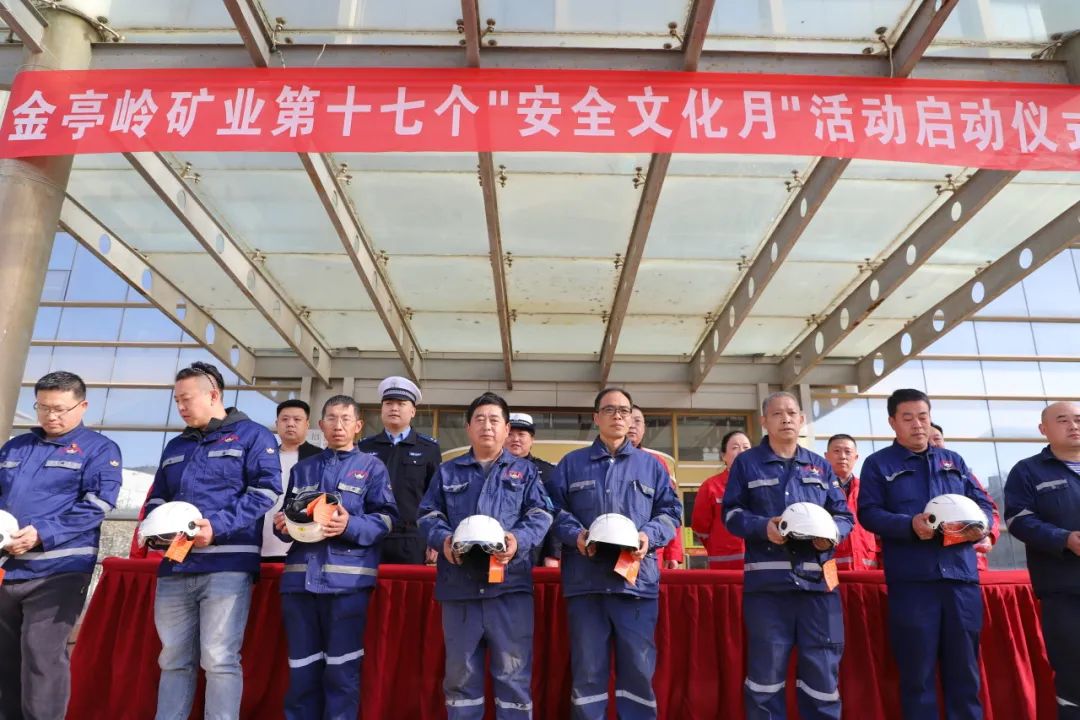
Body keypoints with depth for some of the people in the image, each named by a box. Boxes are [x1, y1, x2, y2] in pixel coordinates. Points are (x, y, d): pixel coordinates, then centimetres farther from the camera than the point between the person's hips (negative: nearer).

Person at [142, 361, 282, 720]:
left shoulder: (252, 435, 2)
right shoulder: (175, 446, 22)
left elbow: (265, 491, -8)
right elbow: (157, 498, 25)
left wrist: (218, 527, -19)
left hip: (226, 565, -6)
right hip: (175, 567, 7)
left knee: (219, 659, -5)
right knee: (173, 660, 13)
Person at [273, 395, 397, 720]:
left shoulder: (372, 467, 8)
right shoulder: (302, 469, 22)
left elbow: (386, 518, -2)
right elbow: (289, 516, 23)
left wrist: (350, 526, -18)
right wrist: (282, 524, 0)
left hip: (347, 577, -4)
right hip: (300, 576, 4)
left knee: (341, 671, 0)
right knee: (301, 670, 10)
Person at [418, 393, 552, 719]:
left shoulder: (525, 471, 13)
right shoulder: (447, 471, 16)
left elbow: (540, 514, 3)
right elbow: (429, 515, 10)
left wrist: (520, 540, -17)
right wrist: (442, 539, -12)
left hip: (510, 584, -1)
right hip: (459, 584, 2)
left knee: (513, 673, 3)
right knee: (460, 672, 11)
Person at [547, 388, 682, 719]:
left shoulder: (651, 465, 16)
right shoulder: (571, 464, 13)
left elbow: (670, 511, 11)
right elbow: (554, 510, 7)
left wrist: (649, 535, -8)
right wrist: (575, 534, -12)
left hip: (637, 579, 1)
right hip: (586, 581, 0)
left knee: (638, 668, 4)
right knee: (587, 669, 6)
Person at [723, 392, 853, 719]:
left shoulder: (821, 465, 16)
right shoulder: (746, 463, 7)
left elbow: (844, 514, 13)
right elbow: (731, 513, 2)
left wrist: (832, 533, -9)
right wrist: (763, 526, -16)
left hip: (817, 579, 3)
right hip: (767, 581, -2)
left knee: (823, 670, 7)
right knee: (766, 670, 3)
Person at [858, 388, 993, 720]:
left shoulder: (954, 461, 18)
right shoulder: (878, 464, 5)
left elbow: (983, 503, 15)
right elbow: (869, 513, -4)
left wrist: (981, 525, -8)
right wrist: (909, 525, -20)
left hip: (961, 574, 4)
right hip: (911, 579, -4)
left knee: (965, 667, 10)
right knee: (917, 669, 3)